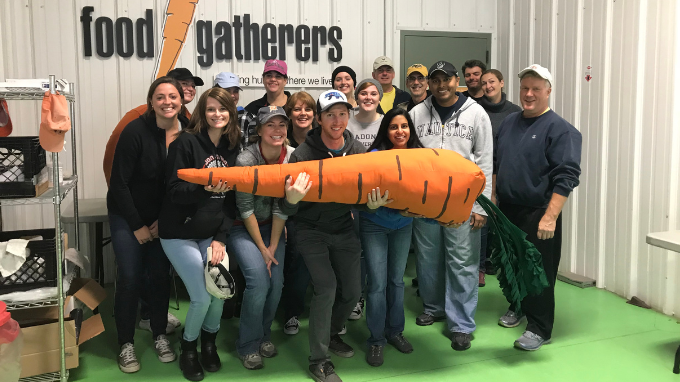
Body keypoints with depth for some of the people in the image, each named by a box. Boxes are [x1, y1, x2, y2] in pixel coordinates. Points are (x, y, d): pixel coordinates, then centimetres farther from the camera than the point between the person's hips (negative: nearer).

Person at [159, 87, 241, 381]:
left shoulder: (233, 147, 3)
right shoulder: (185, 142, -11)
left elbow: (232, 200, 2)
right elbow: (174, 191, -14)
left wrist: (221, 238, -6)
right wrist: (206, 189, -32)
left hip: (212, 234, 4)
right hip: (179, 234, -4)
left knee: (220, 292, -5)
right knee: (202, 297, -10)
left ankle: (209, 343, 26)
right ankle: (187, 349, 21)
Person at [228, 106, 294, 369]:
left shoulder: (291, 157, -11)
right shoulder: (246, 160, -21)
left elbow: (281, 206, -8)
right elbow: (245, 208, -17)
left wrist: (273, 246, -10)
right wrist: (261, 248, -14)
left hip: (272, 227, 4)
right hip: (242, 227, -4)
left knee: (276, 281, -9)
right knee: (259, 279, -18)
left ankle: (264, 334, 18)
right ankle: (248, 344, 3)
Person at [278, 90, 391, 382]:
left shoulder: (358, 151, -8)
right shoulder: (303, 155, -20)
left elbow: (366, 191, 0)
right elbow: (285, 211, -19)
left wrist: (371, 204, -23)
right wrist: (291, 200, -43)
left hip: (344, 229, 5)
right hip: (312, 230, -4)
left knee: (352, 291, 7)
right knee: (326, 287, -16)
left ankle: (331, 334, 37)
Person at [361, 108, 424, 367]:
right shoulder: (375, 156, -18)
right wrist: (397, 209, -35)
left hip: (403, 226, 4)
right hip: (374, 225, -4)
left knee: (397, 279, 14)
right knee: (378, 283, -4)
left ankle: (395, 331, 30)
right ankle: (376, 340, 11)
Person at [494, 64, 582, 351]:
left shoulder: (560, 130, -11)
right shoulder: (509, 123, 10)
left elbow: (566, 177, -17)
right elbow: (495, 164, 17)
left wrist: (550, 217, -23)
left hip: (538, 214, -6)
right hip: (507, 209, 6)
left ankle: (539, 328, 12)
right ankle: (516, 306, 39)